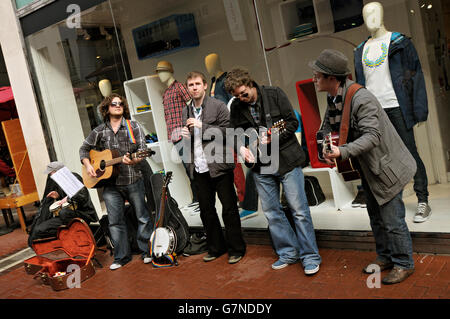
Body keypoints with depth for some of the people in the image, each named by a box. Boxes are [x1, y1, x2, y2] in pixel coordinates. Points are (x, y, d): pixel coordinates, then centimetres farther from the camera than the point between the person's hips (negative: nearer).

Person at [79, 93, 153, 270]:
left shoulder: (134, 127, 0)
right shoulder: (99, 131, 8)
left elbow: (143, 150, -7)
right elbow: (84, 149, 18)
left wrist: (133, 161, -26)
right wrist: (88, 165, 2)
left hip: (133, 180, -2)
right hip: (110, 184, 2)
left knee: (143, 217, 4)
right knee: (115, 221, 6)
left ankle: (147, 251, 19)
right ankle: (122, 256, 18)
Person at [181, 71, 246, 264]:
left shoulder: (218, 106, -2)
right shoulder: (186, 112, 15)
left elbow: (227, 132, -12)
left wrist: (202, 126, -15)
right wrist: (185, 136, -1)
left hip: (219, 166, -5)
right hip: (199, 169, 6)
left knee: (229, 209, 2)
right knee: (206, 210, 12)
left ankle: (236, 249, 15)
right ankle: (216, 247, 27)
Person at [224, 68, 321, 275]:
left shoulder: (274, 94, -7)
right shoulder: (236, 107, 2)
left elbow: (293, 122, -6)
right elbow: (235, 134, 10)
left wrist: (272, 137, -20)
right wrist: (241, 148, -11)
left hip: (286, 159, -4)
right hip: (261, 166, 4)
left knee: (299, 210, -1)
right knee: (271, 212, 10)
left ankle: (310, 256, 11)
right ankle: (288, 253, 25)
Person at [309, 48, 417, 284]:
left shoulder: (361, 98, -27)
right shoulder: (333, 99, 2)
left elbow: (371, 136, -31)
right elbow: (328, 128, 14)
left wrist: (342, 152, -42)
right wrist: (327, 150, -4)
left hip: (386, 166, -9)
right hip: (368, 168, 9)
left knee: (391, 219, 1)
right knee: (376, 217, 20)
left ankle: (403, 264, 20)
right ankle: (385, 257, 38)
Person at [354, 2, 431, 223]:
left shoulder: (398, 42, 2)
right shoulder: (361, 50, 15)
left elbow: (415, 75, -2)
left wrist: (419, 111, -10)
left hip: (397, 108, -4)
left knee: (410, 153, -1)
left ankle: (423, 202, 6)